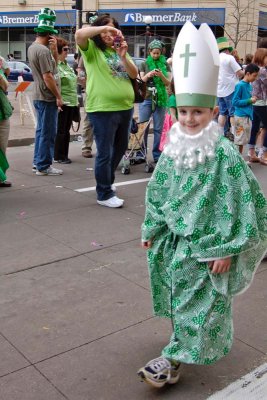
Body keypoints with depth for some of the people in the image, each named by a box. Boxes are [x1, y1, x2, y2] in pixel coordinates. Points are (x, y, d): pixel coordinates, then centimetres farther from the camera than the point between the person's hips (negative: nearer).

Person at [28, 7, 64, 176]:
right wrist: (58, 96, -15)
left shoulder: (33, 47, 13)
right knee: (48, 133, -4)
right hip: (47, 97, -10)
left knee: (41, 130, 16)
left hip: (39, 96, 10)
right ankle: (43, 166, 2)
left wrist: (54, 49, 5)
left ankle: (38, 162, 22)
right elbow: (48, 77, -21)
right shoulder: (43, 50, -18)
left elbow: (54, 64, 20)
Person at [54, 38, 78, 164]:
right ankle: (58, 156, 7)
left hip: (71, 102, 8)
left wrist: (75, 100, 21)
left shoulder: (66, 64, 17)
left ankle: (64, 155, 19)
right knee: (60, 131, -1)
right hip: (62, 103, -8)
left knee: (66, 131, 12)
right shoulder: (54, 65, -11)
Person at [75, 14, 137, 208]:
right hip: (103, 109, -7)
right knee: (105, 153, -4)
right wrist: (105, 27, -17)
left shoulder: (120, 50, 17)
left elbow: (134, 74, 5)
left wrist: (123, 56, -11)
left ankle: (107, 180, 40)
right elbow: (79, 34, -22)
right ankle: (104, 194, 7)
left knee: (120, 148, 20)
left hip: (125, 107, 7)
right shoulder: (92, 48, 0)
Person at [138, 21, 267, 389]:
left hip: (207, 244, -6)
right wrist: (152, 229, 13)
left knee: (197, 302, 5)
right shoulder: (173, 150, -1)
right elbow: (158, 193, 10)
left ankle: (174, 360, 16)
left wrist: (226, 249, -16)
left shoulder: (225, 155, -19)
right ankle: (190, 346, 40)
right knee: (180, 297, 19)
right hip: (175, 238, 6)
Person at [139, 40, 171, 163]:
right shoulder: (144, 64, 7)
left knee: (158, 129, 3)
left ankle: (157, 155, 9)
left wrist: (161, 75, -17)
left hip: (160, 99, 0)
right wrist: (148, 75, -16)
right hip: (146, 99, 0)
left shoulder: (165, 64, 6)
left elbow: (168, 83, 3)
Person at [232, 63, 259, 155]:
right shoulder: (240, 85, -13)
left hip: (248, 115, 8)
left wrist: (252, 99, 0)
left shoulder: (249, 85, 9)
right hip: (241, 116, -8)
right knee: (239, 140, -1)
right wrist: (249, 100, -15)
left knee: (244, 139, 14)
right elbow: (235, 102, -15)